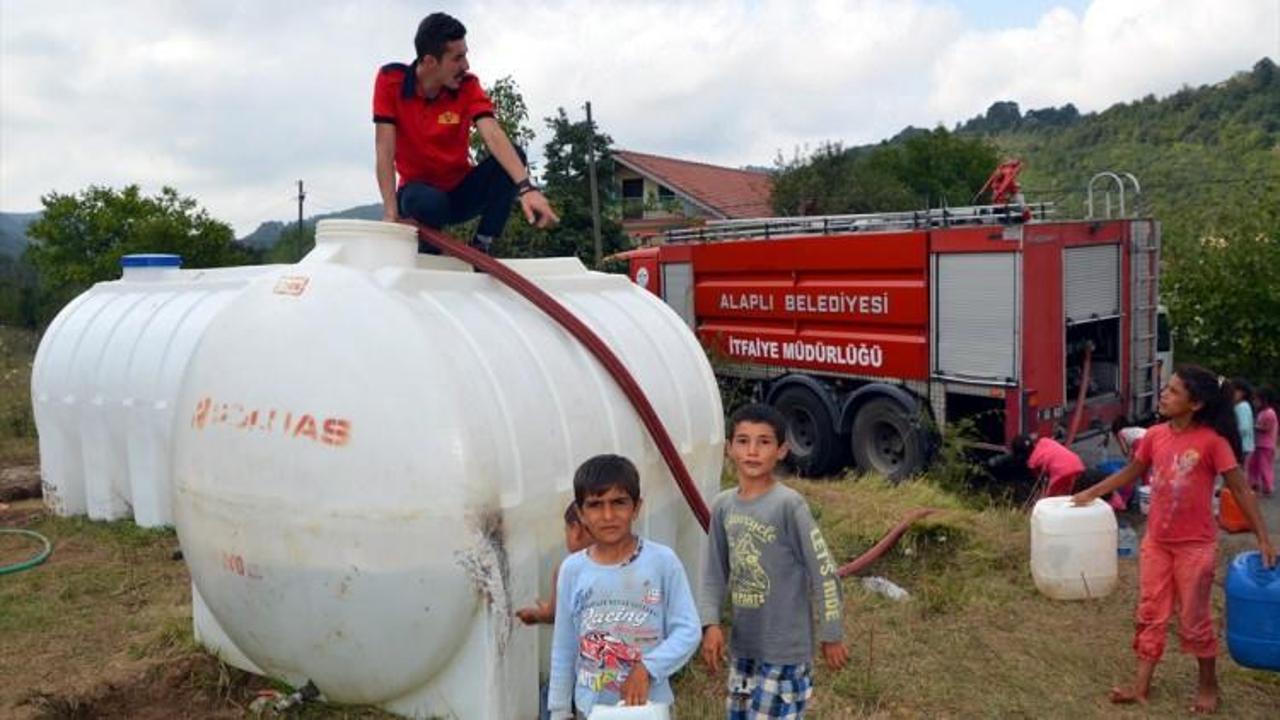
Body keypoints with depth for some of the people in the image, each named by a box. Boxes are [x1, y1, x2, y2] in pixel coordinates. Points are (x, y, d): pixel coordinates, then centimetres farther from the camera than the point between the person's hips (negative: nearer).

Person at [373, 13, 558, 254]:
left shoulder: (467, 85, -10)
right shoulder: (391, 80, -14)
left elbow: (493, 136, -26)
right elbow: (384, 149, -19)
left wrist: (526, 187, -44)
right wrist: (391, 212, -32)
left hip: (460, 190, 3)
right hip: (419, 191, -2)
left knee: (512, 157, -23)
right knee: (430, 203, -38)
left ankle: (480, 249, -14)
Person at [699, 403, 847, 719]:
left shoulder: (789, 505, -17)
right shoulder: (723, 505, 1)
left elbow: (824, 571, -12)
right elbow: (714, 573, 8)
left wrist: (832, 635, -6)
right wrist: (710, 623, -5)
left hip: (785, 649, -6)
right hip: (742, 645, 6)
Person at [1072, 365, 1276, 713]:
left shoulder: (1212, 440, -16)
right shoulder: (1155, 435, -2)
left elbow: (1241, 490, -11)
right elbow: (1130, 472, 14)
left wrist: (1263, 539, -12)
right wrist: (1090, 493, 18)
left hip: (1195, 545, -5)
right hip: (1156, 541, 5)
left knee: (1193, 619, 7)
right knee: (1150, 614, 10)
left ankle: (1208, 685, 29)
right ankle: (1141, 685, 18)